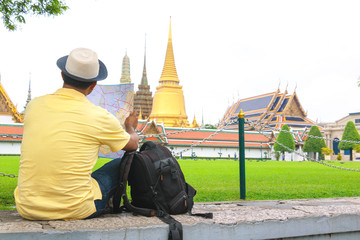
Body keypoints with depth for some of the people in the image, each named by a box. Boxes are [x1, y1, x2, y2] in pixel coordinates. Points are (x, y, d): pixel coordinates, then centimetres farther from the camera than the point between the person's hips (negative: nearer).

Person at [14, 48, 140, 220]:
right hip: (75, 211, -4)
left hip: (27, 209, 4)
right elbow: (133, 144, 9)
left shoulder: (34, 105, 0)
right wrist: (130, 127, 34)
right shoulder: (99, 117, -10)